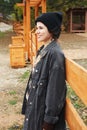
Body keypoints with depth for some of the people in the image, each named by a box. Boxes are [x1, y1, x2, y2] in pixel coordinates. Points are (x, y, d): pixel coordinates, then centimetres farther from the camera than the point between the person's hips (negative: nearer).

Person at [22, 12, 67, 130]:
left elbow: (55, 89, -22)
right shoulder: (43, 49, 5)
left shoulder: (55, 54, -22)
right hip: (37, 104, 8)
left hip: (45, 108, -8)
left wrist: (49, 120, -19)